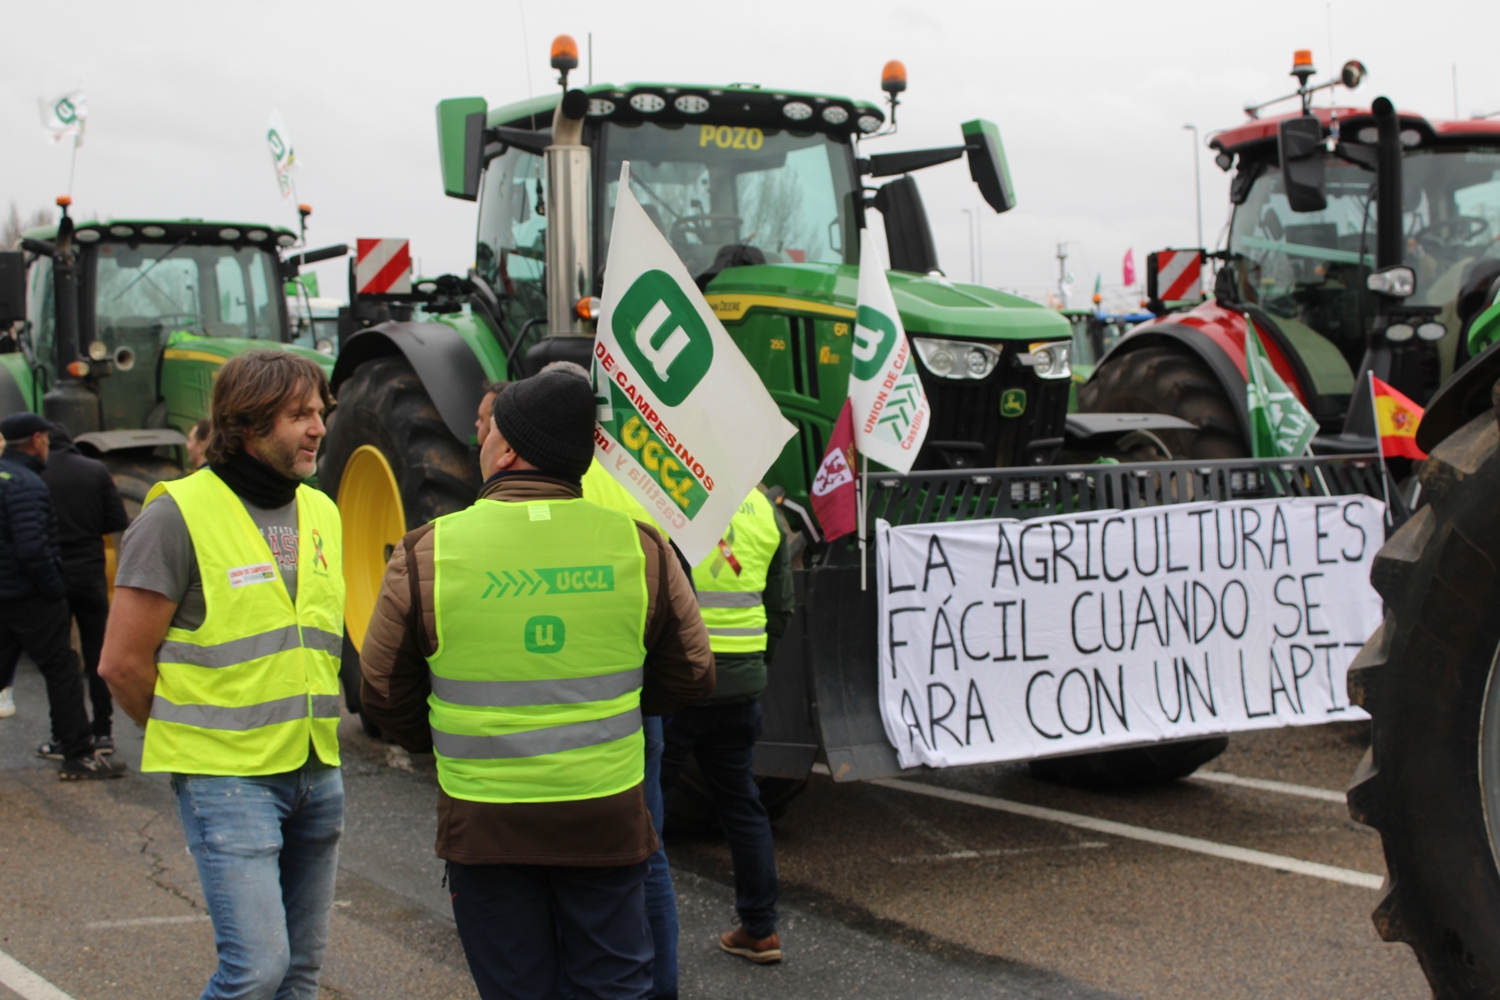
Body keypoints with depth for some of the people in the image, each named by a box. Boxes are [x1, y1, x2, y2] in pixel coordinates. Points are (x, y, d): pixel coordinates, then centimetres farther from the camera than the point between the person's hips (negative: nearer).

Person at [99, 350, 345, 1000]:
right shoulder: (179, 515, -10)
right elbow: (122, 663, -8)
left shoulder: (322, 513, 10)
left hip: (317, 772, 7)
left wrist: (302, 727, 14)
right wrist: (190, 741, 2)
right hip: (228, 777, -7)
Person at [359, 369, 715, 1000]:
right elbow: (690, 677, 4)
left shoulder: (427, 553, -9)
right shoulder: (636, 546, -5)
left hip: (485, 823, -1)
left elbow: (385, 693, -1)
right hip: (607, 818, 1)